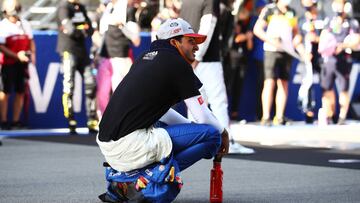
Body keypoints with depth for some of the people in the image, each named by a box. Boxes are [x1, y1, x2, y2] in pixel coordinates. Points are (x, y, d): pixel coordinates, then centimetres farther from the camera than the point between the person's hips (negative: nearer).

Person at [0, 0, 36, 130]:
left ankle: (16, 121, 13)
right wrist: (16, 55, -19)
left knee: (20, 92, 6)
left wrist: (32, 54, 0)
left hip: (22, 63, 5)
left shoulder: (25, 24, 8)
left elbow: (31, 41, 17)